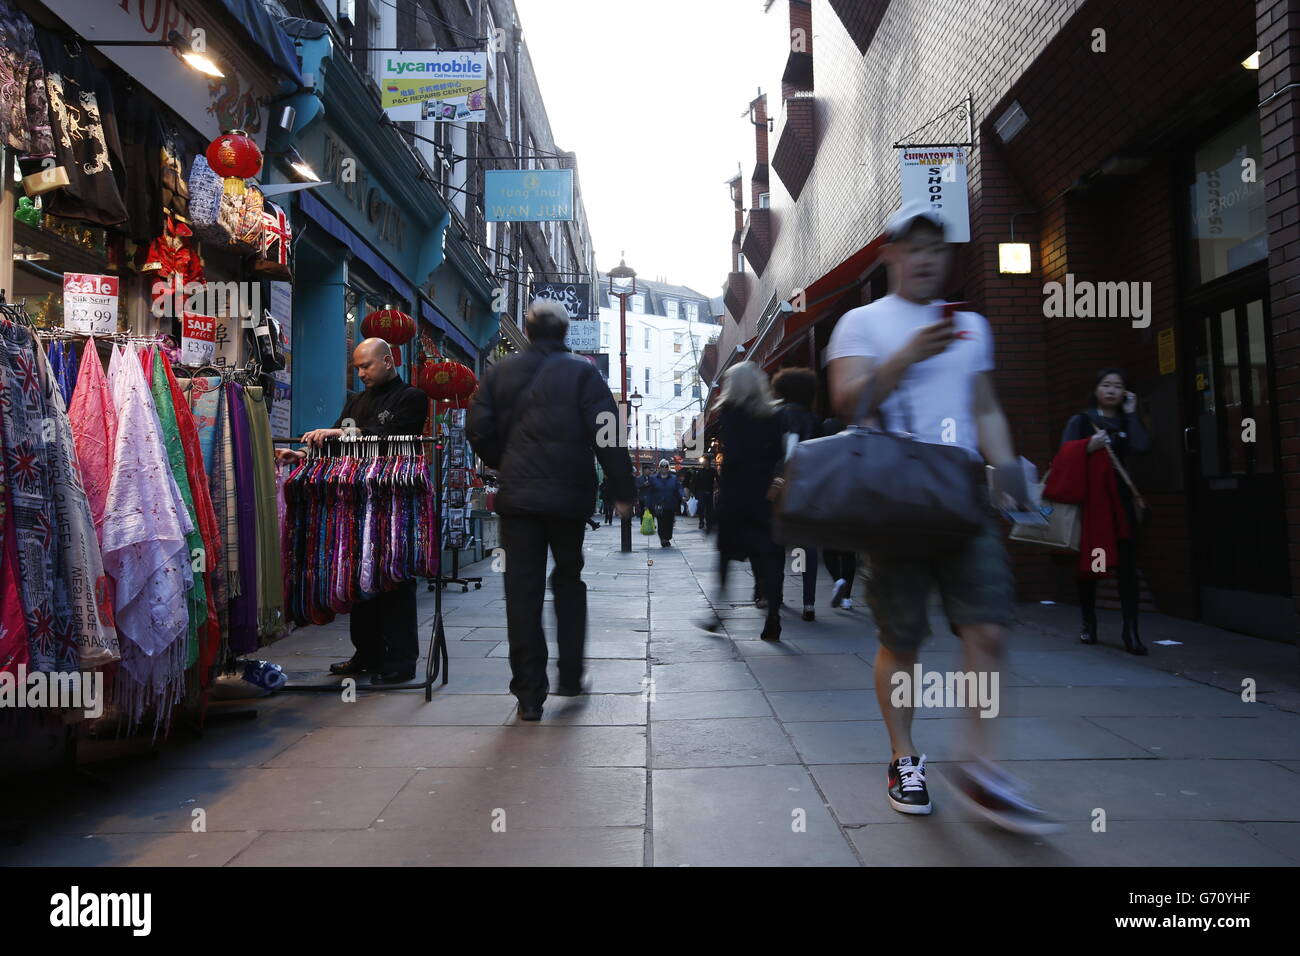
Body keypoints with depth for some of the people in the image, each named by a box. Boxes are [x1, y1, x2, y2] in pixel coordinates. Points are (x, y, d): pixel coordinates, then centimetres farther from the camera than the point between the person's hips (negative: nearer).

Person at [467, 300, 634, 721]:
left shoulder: (500, 372, 7)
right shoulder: (582, 371, -1)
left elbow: (478, 429, 4)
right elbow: (608, 434, -9)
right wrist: (621, 490, -4)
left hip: (517, 497, 1)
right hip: (570, 497, -1)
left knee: (522, 591, 4)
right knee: (569, 581, 17)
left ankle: (529, 694, 5)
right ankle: (570, 676, 20)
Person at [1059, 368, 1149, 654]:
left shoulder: (1126, 423, 14)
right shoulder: (1081, 421, 6)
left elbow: (1142, 446, -7)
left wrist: (1130, 413, -1)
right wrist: (1089, 447, -20)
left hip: (1121, 501, 2)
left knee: (1127, 566, -6)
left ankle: (1130, 631, -5)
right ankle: (1088, 623, 19)